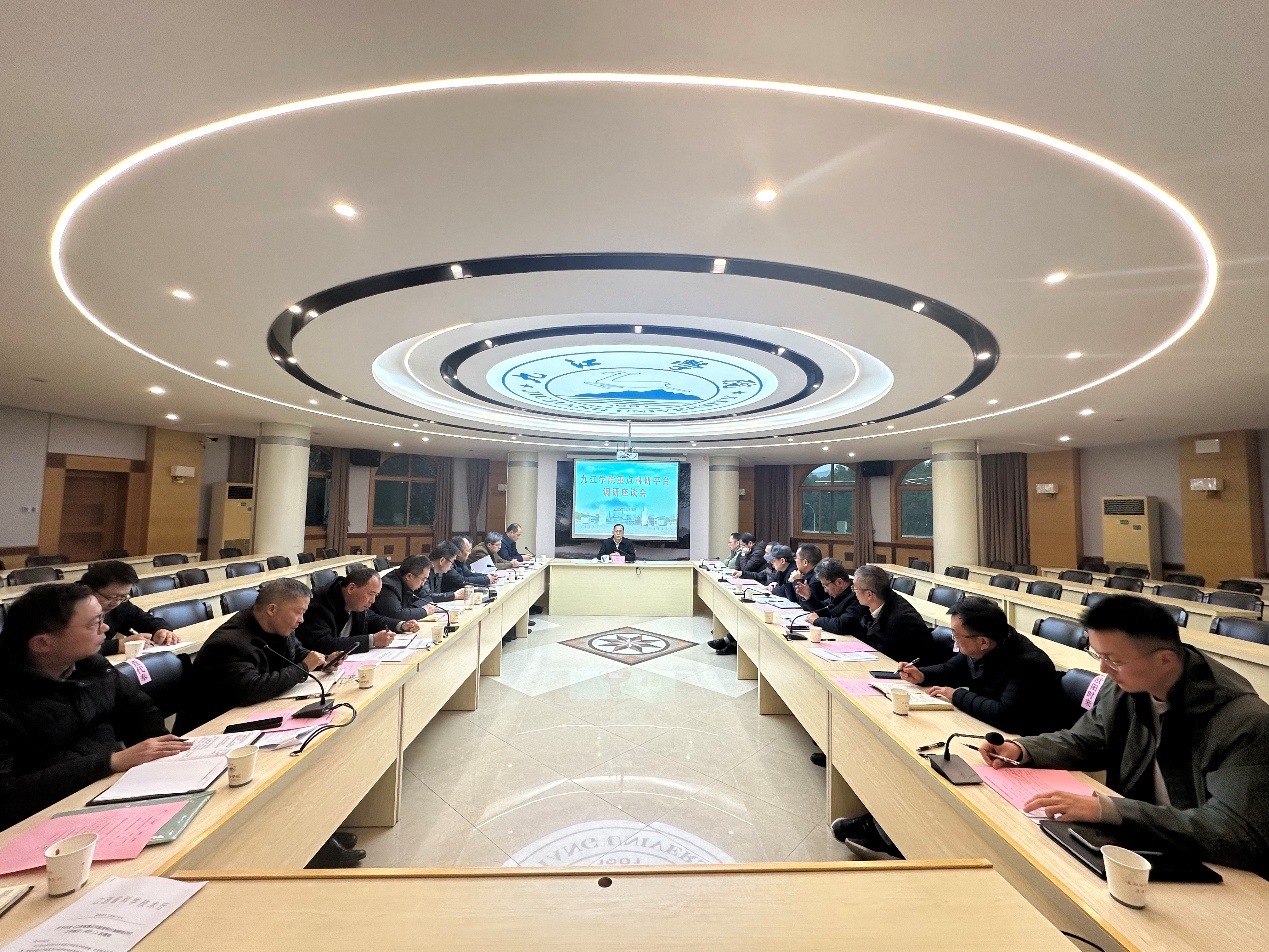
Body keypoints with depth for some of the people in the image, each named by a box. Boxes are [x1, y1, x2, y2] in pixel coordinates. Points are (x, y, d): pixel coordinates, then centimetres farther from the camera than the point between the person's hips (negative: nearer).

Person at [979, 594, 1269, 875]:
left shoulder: (1242, 721, -24)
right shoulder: (1127, 685, -7)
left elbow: (1238, 834, -30)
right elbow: (1084, 743, 8)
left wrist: (1107, 809, -36)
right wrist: (1021, 749, -9)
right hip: (1135, 839, 5)